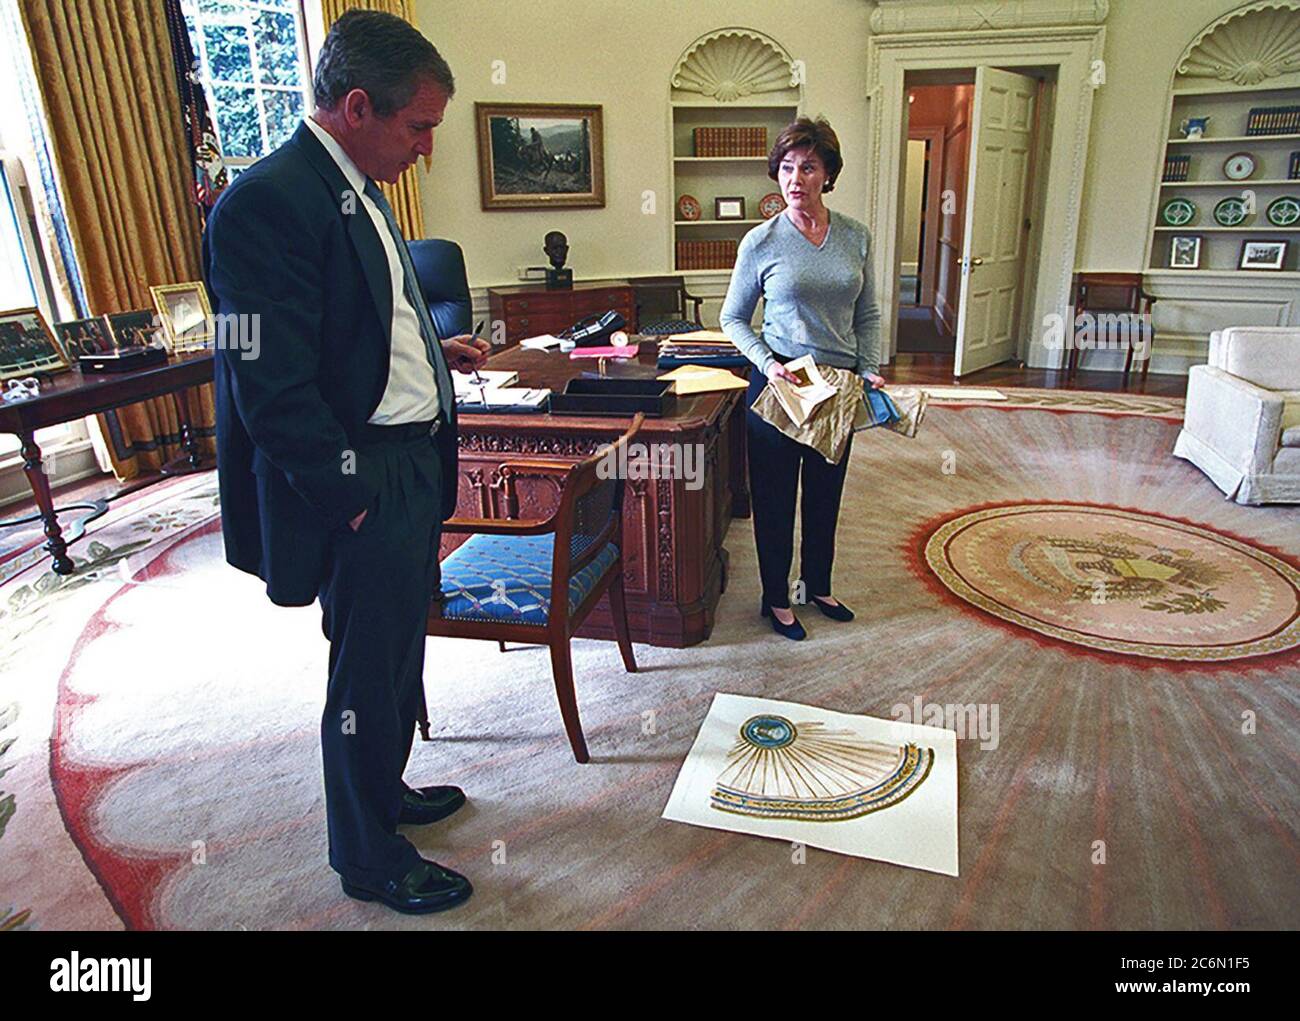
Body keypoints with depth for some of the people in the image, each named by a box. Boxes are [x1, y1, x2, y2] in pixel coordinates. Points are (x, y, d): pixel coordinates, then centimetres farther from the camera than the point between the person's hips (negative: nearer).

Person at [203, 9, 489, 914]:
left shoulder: (358, 188, 12)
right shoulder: (268, 202, -19)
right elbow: (273, 387, -23)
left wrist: (437, 351, 11)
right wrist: (351, 495, -18)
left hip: (413, 463, 10)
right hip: (362, 482, -10)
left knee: (397, 654, 23)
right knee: (368, 673, 6)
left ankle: (384, 792, 46)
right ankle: (369, 857, 29)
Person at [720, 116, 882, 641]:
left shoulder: (856, 237, 3)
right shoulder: (761, 242, -7)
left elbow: (868, 315, 10)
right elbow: (733, 319, -1)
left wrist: (870, 367, -4)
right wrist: (767, 362, -16)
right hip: (778, 384, -3)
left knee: (826, 492, 16)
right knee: (775, 496, 7)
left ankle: (819, 587, 37)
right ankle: (776, 598, 25)